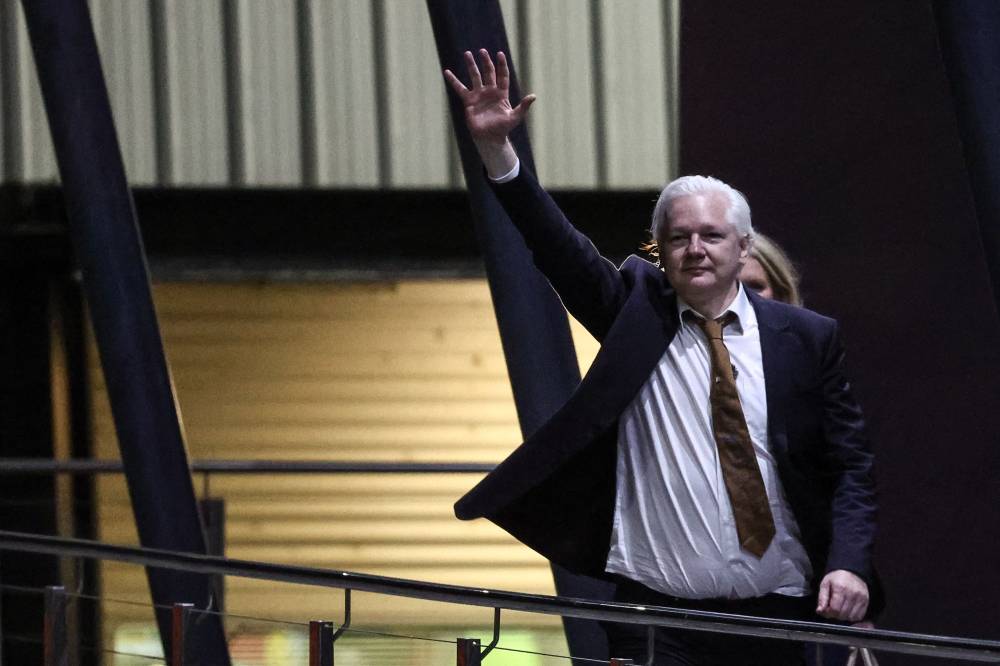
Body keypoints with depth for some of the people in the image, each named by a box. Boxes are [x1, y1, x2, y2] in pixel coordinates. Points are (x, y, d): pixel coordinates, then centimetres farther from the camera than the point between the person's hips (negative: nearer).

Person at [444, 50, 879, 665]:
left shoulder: (807, 338, 5)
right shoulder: (636, 309, 6)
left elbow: (851, 468, 6)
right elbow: (560, 248, -5)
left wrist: (849, 565, -10)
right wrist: (496, 147, -17)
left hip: (778, 614, 1)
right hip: (657, 612, -1)